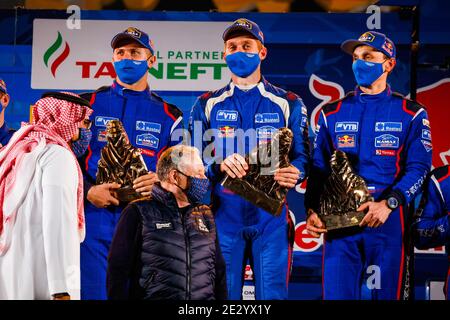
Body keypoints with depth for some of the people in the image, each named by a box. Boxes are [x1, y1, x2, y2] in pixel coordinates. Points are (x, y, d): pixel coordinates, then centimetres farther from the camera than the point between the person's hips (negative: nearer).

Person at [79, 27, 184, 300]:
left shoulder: (168, 115, 13)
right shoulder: (89, 105, 9)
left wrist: (160, 181, -10)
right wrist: (89, 191, -10)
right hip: (94, 217, -1)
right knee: (93, 292, -3)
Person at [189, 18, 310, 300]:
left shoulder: (288, 104, 8)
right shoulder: (208, 105, 10)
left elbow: (302, 155, 5)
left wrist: (294, 173, -19)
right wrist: (220, 165, -17)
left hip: (270, 216, -1)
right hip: (223, 214, 1)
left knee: (272, 293, 1)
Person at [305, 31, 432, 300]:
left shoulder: (411, 114, 5)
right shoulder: (333, 113, 13)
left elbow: (419, 167, -4)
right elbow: (319, 168, 12)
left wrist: (388, 204, -19)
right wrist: (312, 209, -4)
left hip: (388, 219, -2)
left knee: (387, 294, 3)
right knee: (337, 293, -1)